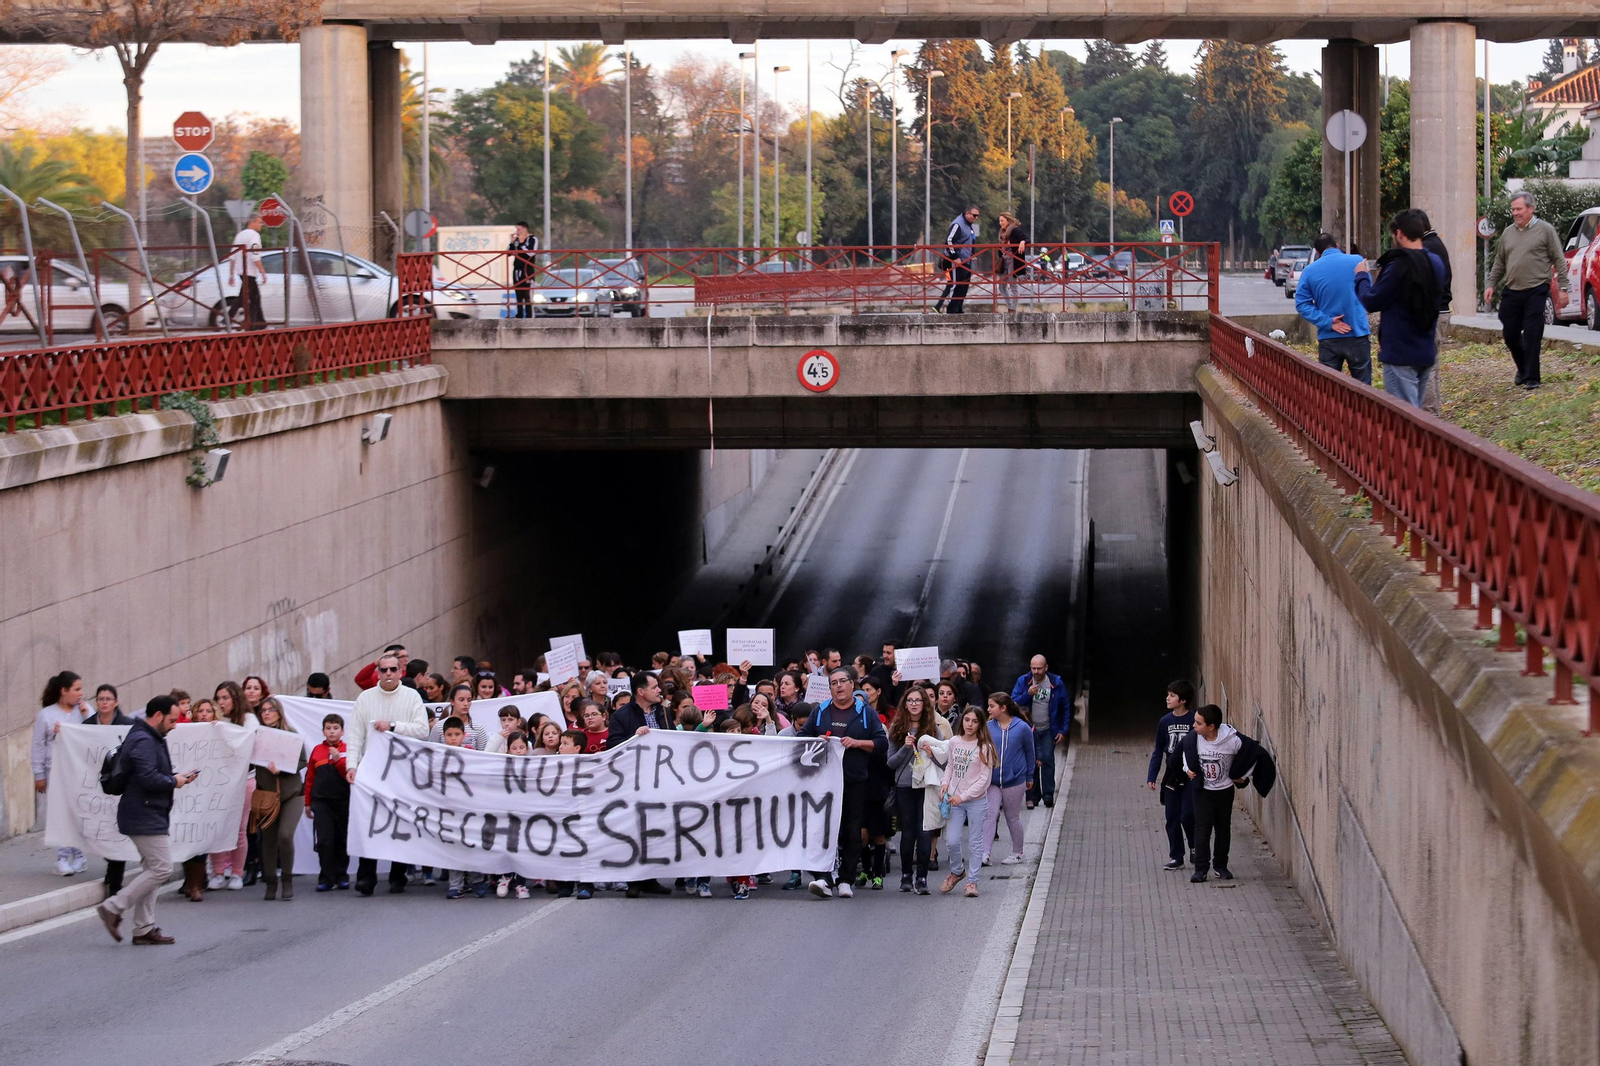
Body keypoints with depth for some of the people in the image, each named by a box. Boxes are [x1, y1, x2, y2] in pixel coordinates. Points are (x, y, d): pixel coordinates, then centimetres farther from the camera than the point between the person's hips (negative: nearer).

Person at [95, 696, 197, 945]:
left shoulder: (150, 738, 18)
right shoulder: (143, 742, -17)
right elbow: (148, 778, -27)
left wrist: (178, 777, 10)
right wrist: (174, 781, -12)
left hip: (147, 816, 11)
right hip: (145, 817, -11)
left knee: (152, 869, 13)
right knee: (161, 868, -11)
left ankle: (144, 929, 15)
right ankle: (113, 908, -7)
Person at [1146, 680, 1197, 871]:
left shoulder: (1194, 721, -9)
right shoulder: (1165, 722, 5)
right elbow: (1158, 751, 11)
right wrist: (1151, 776, 5)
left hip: (1191, 778, -5)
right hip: (1171, 777, 5)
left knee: (1187, 816, -11)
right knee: (1172, 820, 5)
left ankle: (1195, 847, 15)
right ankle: (1176, 858, 14)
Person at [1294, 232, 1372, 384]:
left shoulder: (1309, 271, -1)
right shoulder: (1357, 262, -3)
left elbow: (1302, 304, -6)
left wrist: (1328, 322, -10)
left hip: (1328, 339, 1)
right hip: (1358, 336, -1)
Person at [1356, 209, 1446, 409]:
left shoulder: (1399, 266, -19)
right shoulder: (1435, 263, 7)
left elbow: (1371, 301, -15)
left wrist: (1362, 276, 4)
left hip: (1400, 354, -8)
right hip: (1426, 352, 8)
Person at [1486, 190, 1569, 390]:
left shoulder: (1545, 230, -2)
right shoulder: (1508, 233, 12)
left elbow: (1559, 261, -1)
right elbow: (1499, 263, 19)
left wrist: (1562, 288, -6)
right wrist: (1491, 285, 8)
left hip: (1536, 291, -5)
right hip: (1511, 292, 5)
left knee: (1532, 336, -7)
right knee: (1510, 335, 9)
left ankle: (1531, 378, -1)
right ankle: (1523, 369, 31)